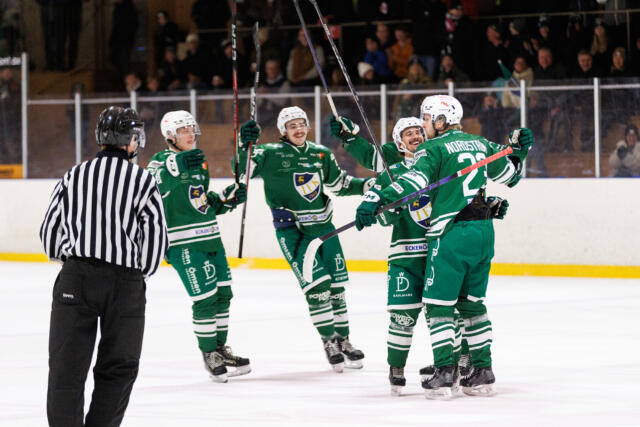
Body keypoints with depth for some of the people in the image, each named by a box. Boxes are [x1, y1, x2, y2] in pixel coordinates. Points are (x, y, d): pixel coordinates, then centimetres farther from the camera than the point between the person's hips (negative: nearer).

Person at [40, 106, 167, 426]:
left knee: (67, 367, 3)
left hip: (75, 279, 1)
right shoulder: (142, 181, -2)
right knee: (118, 369, 11)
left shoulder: (73, 176, 5)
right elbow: (156, 236, -2)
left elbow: (50, 230, 9)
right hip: (125, 281, -1)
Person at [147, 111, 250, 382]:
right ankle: (209, 354, 4)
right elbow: (151, 184, -33)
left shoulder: (199, 162, 16)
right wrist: (174, 166, -51)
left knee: (222, 295, 12)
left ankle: (220, 348, 26)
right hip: (184, 244, -8)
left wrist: (228, 199, 8)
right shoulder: (161, 161, -9)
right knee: (205, 299, -9)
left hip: (211, 238, 8)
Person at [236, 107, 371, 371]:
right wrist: (245, 145, -31)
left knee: (336, 286, 8)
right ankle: (329, 343, -3)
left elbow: (338, 183, 16)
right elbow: (243, 171, -16)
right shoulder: (271, 154, -6)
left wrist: (366, 185, 4)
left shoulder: (322, 154, 8)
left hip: (323, 227, 5)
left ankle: (343, 340, 23)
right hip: (291, 230, -5)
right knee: (316, 285, -14)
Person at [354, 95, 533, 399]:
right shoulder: (480, 144, 15)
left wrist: (376, 199, -33)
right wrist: (518, 150, 35)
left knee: (438, 303, -2)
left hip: (451, 234, -7)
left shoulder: (434, 148, -7)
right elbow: (508, 174, 24)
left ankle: (443, 374, -9)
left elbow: (415, 180, -24)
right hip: (484, 231, 7)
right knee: (472, 302, 17)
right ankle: (482, 373, 17)